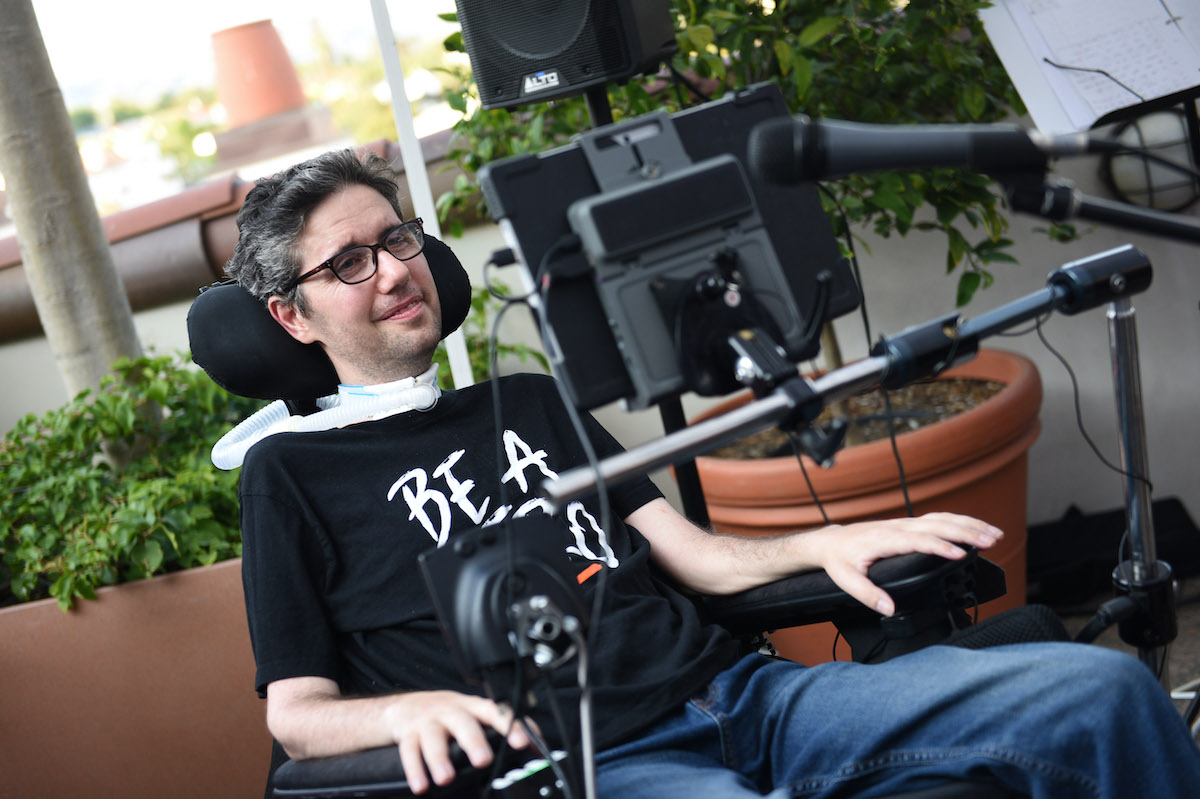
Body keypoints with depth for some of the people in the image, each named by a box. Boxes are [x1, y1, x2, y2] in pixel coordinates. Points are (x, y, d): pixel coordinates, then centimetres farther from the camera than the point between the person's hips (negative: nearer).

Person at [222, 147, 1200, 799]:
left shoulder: (530, 401, 24)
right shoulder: (293, 471, 10)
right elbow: (295, 712, 5)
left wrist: (825, 544, 1)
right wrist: (406, 710, -17)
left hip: (738, 692, 6)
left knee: (1102, 689, -10)